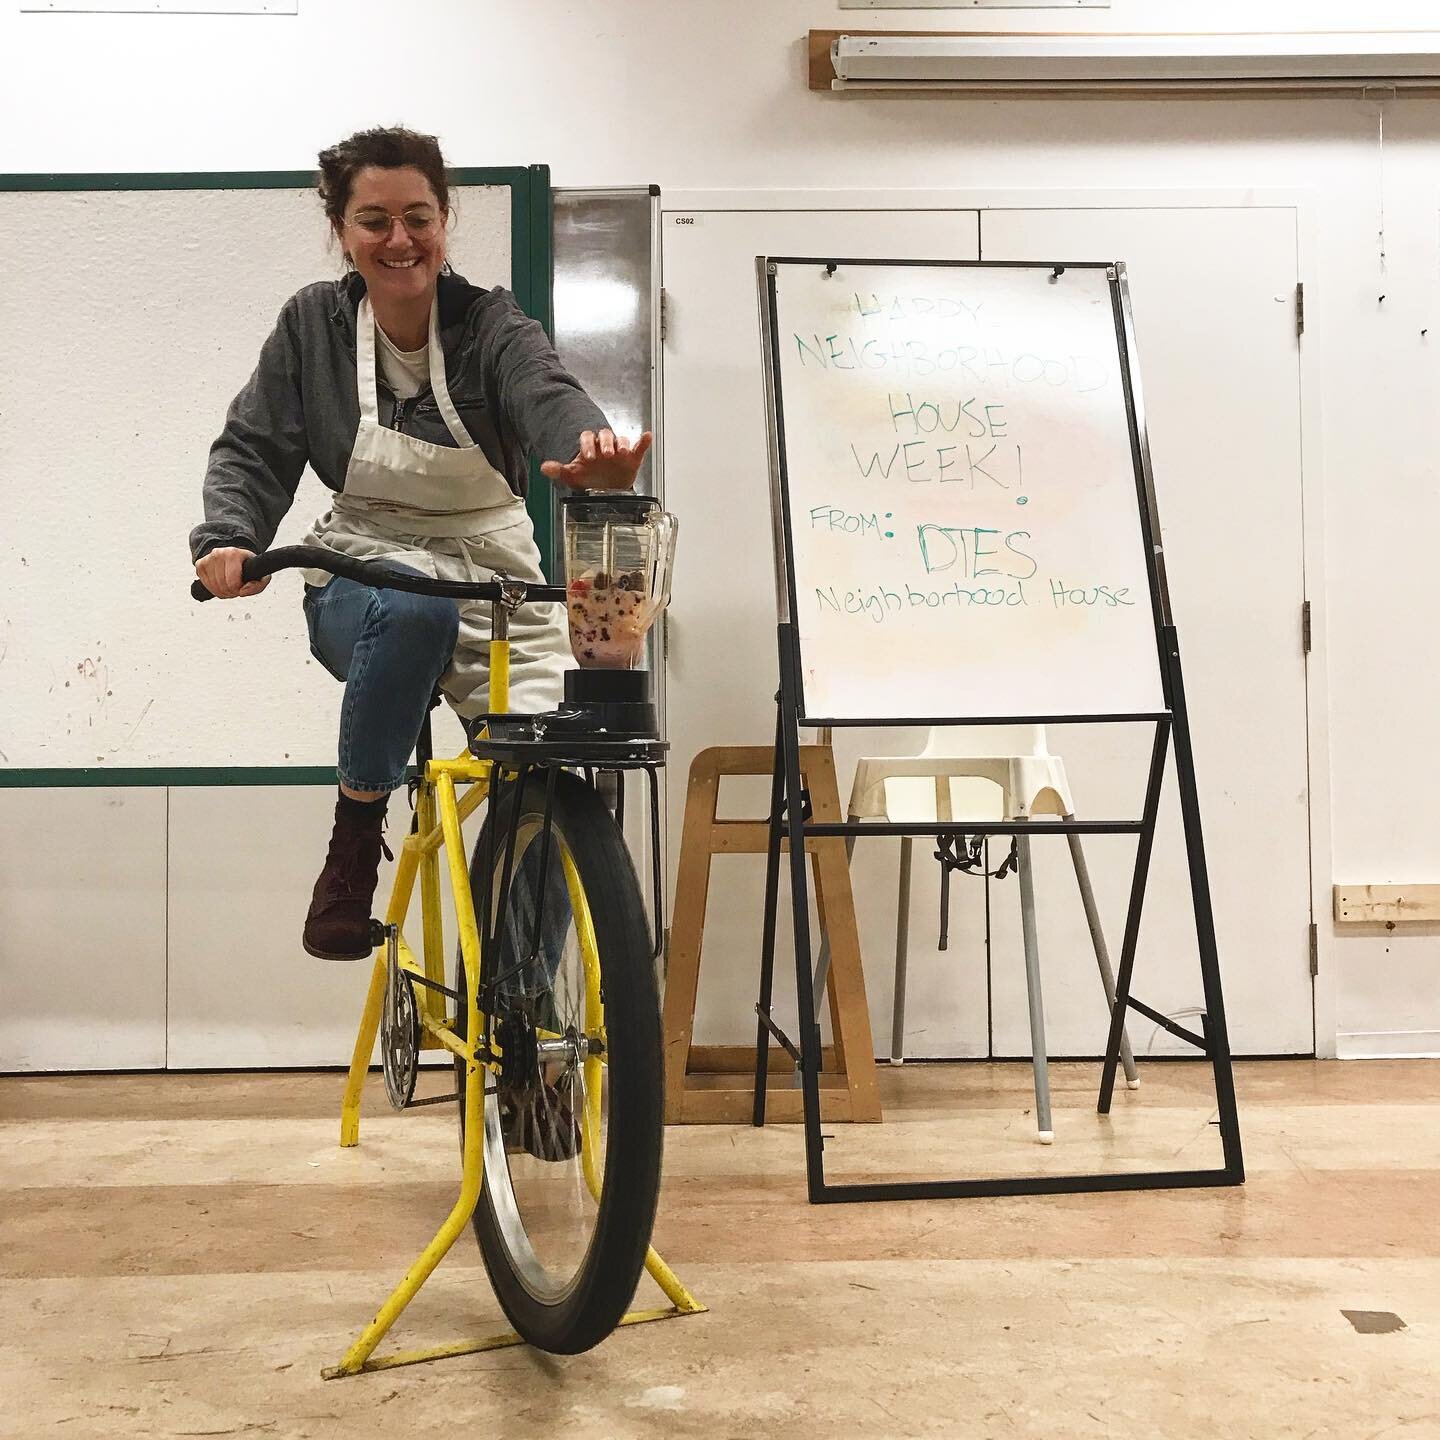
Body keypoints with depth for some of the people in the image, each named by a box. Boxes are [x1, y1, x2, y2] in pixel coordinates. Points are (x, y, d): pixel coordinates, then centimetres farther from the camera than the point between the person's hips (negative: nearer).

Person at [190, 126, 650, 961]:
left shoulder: (490, 323, -7)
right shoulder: (314, 323, -1)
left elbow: (549, 396, -28)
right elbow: (254, 450, -2)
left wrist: (592, 451, -53)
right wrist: (228, 539, -23)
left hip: (496, 583, 1)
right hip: (364, 580, 0)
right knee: (415, 609, -39)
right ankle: (355, 839, -18)